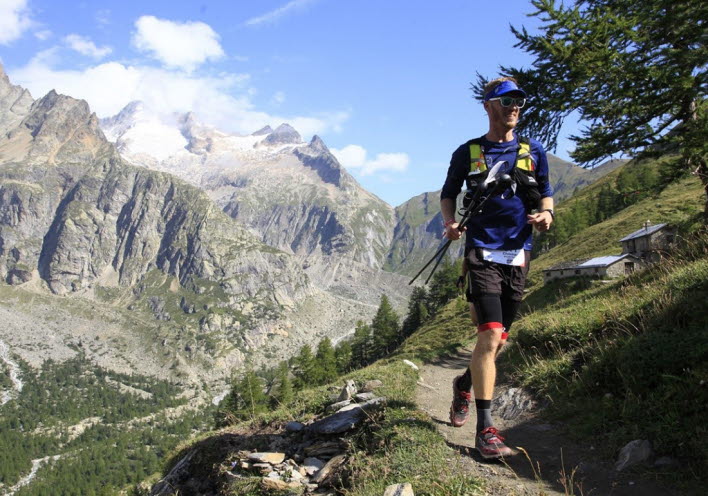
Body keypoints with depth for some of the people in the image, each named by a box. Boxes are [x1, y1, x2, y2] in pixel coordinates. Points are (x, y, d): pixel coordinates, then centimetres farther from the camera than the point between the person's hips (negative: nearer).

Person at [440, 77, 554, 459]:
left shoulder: (533, 151, 9)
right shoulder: (468, 153, 4)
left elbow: (546, 195, 13)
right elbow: (448, 194, 13)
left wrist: (546, 215, -10)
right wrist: (450, 223, -8)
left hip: (518, 255, 4)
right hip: (482, 253, -3)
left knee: (498, 340, 12)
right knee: (490, 335, -17)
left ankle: (465, 384, 41)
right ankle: (485, 429, -11)